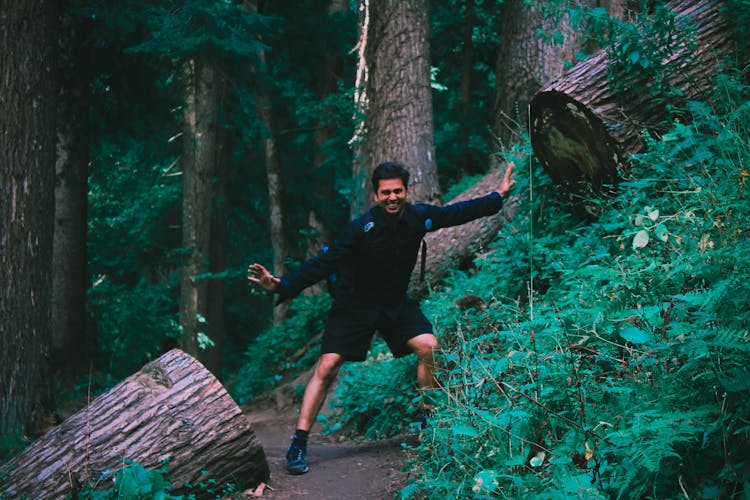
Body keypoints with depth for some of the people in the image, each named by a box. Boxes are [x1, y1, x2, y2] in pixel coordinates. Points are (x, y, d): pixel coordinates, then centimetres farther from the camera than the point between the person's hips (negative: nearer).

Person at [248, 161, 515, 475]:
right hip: (355, 304, -5)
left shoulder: (418, 218, -11)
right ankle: (298, 445, -7)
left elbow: (456, 213, 8)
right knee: (327, 366, -14)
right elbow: (324, 263, -30)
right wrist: (282, 286, -42)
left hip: (396, 302, 5)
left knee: (428, 347, -12)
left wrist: (498, 197, 15)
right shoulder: (362, 228, -26)